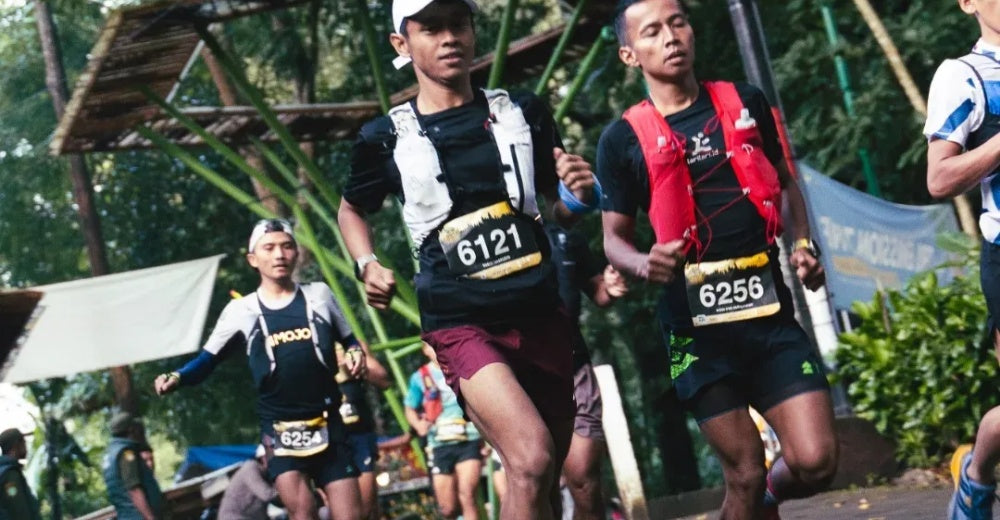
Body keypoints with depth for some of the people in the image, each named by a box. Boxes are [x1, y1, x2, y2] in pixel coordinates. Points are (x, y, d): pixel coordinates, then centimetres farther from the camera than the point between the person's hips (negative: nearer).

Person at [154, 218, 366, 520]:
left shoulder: (319, 295, 7)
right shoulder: (241, 311, 1)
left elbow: (349, 340, 18)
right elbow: (207, 360, 3)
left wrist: (356, 354, -4)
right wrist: (176, 378, -16)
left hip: (328, 427, 2)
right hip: (280, 430, -2)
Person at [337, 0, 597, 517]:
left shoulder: (522, 112, 5)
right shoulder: (388, 138, -1)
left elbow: (557, 210, 15)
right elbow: (351, 208, 19)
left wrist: (576, 196, -8)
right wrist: (367, 266, 1)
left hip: (540, 314, 4)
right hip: (462, 324, -4)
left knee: (543, 479, 12)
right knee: (531, 459, -26)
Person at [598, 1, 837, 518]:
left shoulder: (746, 103, 8)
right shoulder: (624, 139, 0)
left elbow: (784, 183, 20)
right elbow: (615, 237, 5)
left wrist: (803, 245, 3)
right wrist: (645, 265, -17)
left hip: (769, 311, 2)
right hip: (696, 326, -2)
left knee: (815, 462, -7)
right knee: (745, 476, -2)